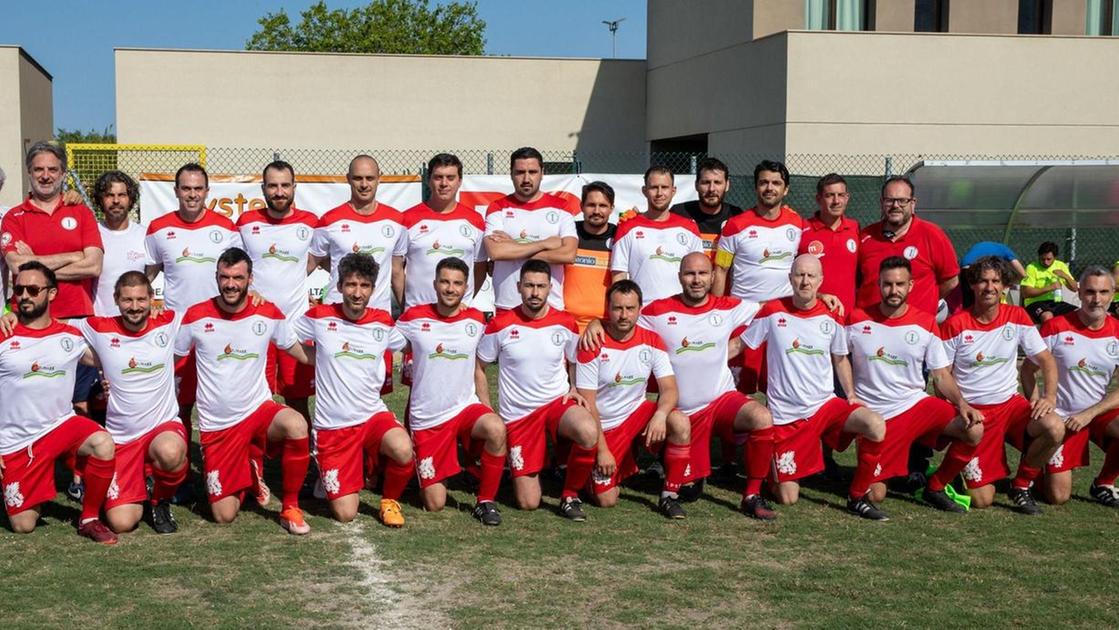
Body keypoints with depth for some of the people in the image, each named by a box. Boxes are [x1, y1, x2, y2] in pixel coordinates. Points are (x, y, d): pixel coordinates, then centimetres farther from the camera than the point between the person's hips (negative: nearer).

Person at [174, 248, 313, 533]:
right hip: (216, 425, 0)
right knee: (224, 516, -5)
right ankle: (246, 475, 33)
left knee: (296, 425, -37)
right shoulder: (196, 316, -5)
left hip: (258, 411, 0)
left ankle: (290, 507, -13)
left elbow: (298, 350, 10)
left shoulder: (268, 314, -3)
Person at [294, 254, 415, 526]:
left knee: (404, 451, -35)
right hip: (332, 426, -1)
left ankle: (389, 500, -1)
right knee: (345, 514, -7)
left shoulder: (384, 322, 3)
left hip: (374, 415, 1)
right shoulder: (319, 317, -4)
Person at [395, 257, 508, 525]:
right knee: (434, 505, -1)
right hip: (426, 420, -1)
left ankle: (485, 501, -13)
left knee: (497, 429, -35)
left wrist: (486, 410, 7)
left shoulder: (476, 320, 2)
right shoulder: (414, 318, -6)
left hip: (466, 407, 1)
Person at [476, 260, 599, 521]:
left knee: (588, 432, -37)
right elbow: (478, 368, 4)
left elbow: (575, 362, 18)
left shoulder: (566, 324, -1)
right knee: (528, 503, -7)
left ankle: (570, 495, -11)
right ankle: (524, 474, 32)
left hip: (558, 402, 1)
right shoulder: (500, 325, -7)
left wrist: (574, 389, -2)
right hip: (517, 414, -1)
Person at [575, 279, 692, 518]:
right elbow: (587, 404, -14)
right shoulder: (594, 345, -16)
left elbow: (669, 388, -9)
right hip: (605, 426, -2)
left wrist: (660, 414, -31)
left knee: (681, 423, -28)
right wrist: (602, 450, -16)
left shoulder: (651, 341, -6)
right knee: (606, 501, -10)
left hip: (638, 414, 3)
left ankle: (669, 496, -12)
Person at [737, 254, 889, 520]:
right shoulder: (772, 312, -6)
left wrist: (851, 394, 1)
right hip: (785, 416, -2)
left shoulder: (832, 317, 1)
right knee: (787, 498, -4)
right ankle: (775, 472, 34)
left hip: (826, 405, 2)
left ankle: (857, 497, -8)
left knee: (876, 426, -28)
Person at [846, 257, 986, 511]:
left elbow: (942, 375, 3)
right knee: (875, 495, -10)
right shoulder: (857, 320, -3)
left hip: (916, 404, 2)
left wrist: (961, 402, -14)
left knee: (974, 430, -24)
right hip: (876, 415, -2)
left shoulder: (926, 324, 1)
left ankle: (935, 488, -2)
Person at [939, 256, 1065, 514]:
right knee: (981, 500, -11)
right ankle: (956, 463, 26)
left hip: (1010, 404, 3)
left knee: (1055, 428, -30)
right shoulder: (955, 324, -7)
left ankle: (1021, 486, -3)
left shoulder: (1017, 317, 1)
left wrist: (1050, 396, -14)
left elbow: (1046, 359, 3)